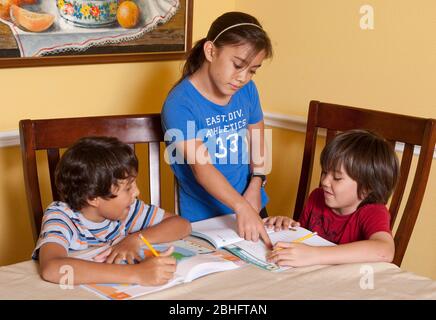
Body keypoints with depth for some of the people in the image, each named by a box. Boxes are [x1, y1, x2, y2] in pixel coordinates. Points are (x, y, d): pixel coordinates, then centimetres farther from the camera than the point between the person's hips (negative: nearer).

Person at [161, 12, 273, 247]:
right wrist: (241, 207, -41)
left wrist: (256, 186, -7)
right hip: (204, 218, -5)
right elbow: (201, 167, -30)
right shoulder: (180, 103, -22)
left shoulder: (247, 90, -3)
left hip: (250, 206, 6)